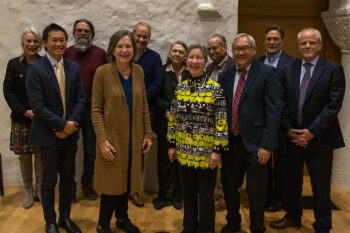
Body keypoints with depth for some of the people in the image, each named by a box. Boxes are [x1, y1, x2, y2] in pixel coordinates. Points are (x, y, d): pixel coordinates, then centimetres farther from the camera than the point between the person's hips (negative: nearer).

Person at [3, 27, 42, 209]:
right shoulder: (14, 64, 1)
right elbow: (8, 91, 0)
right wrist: (24, 111, -10)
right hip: (21, 119, 1)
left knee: (40, 155, 6)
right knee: (24, 156, 7)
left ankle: (39, 189, 22)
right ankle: (28, 191, 21)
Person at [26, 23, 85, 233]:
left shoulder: (74, 68, 5)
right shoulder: (35, 68, -9)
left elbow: (80, 99, 4)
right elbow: (37, 105, -15)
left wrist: (71, 123, -10)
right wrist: (62, 124, -17)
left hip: (70, 133, 4)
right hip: (48, 134, -4)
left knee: (68, 177, 14)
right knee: (49, 180, 8)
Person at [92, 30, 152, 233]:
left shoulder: (138, 71, 2)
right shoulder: (102, 72, -11)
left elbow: (144, 105, 8)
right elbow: (96, 109, -10)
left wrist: (148, 134, 4)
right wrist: (102, 140, -16)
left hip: (133, 139, 4)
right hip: (113, 138, -4)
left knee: (127, 181, 16)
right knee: (112, 183, 6)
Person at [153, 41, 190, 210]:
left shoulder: (190, 74, 3)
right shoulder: (162, 72, 3)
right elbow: (156, 97, 1)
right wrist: (166, 111, -11)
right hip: (165, 122, 0)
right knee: (165, 158, 5)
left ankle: (177, 195, 20)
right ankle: (162, 195, 19)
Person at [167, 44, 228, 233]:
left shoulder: (215, 89, -9)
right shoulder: (180, 88, 4)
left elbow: (222, 122, -10)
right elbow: (173, 119, 9)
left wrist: (218, 149, -13)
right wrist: (172, 145, 8)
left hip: (206, 152, -4)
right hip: (184, 151, 4)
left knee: (206, 195, 9)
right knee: (188, 192, 17)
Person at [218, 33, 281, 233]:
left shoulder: (267, 73, -6)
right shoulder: (225, 76, 8)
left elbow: (273, 111, -11)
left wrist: (267, 144, -16)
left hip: (255, 144, -4)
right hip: (230, 142, 5)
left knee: (256, 192, 9)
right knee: (229, 187, 18)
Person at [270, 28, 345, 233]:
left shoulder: (333, 70, -5)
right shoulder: (288, 70, 6)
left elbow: (334, 105, -11)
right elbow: (283, 103, 3)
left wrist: (312, 132, -15)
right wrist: (289, 129, -8)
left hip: (320, 139, -3)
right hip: (292, 137, 4)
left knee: (321, 187, 8)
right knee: (292, 182, 18)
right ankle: (293, 216, 39)